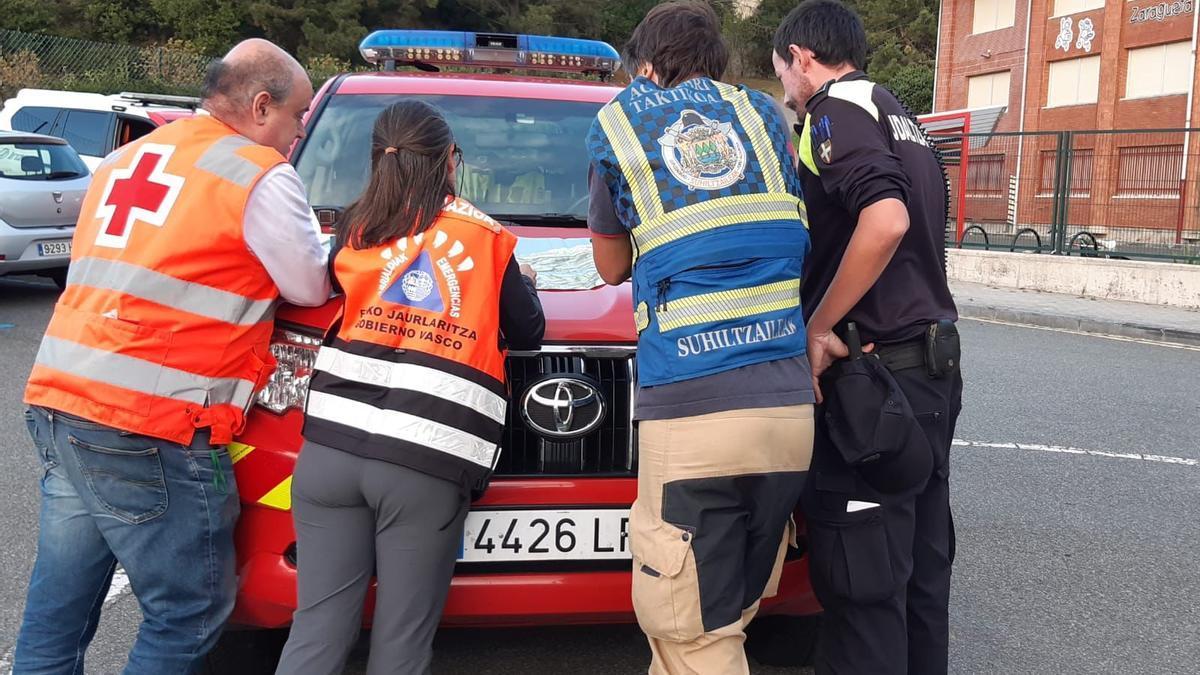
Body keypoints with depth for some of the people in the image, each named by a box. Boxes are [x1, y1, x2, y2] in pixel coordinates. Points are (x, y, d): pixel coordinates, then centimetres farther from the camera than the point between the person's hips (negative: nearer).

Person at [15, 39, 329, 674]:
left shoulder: (123, 159, 18)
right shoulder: (262, 176, -6)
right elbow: (311, 289, 2)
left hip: (56, 403, 8)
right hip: (153, 430, -8)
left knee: (56, 609, 16)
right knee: (188, 615, 5)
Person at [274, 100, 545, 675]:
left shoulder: (354, 229, 12)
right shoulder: (489, 239, 7)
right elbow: (527, 334, 17)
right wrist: (524, 284, 36)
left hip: (330, 449, 3)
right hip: (426, 466, -2)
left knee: (317, 628, 10)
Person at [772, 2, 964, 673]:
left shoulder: (836, 108, -8)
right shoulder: (904, 119, 21)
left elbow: (886, 219, -25)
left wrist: (819, 327, -18)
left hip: (874, 369, -10)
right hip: (935, 365, 10)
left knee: (863, 582, -4)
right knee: (921, 564, 16)